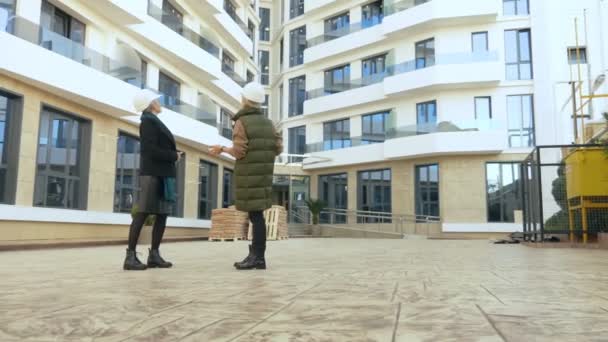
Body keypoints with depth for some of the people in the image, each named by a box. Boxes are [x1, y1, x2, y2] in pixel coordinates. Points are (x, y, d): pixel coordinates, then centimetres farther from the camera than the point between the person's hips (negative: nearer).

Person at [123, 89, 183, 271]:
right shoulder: (148, 121, -7)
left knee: (162, 214, 6)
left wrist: (174, 155, 5)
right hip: (153, 173, -9)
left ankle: (154, 255, 9)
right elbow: (151, 150, -16)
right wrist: (174, 156, -8)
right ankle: (130, 256, -8)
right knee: (142, 213, -10)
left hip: (161, 174, 9)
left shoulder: (154, 121, 21)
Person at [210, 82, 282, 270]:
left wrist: (222, 149, 3)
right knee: (256, 212, 10)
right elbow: (278, 149, 9)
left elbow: (239, 152, -14)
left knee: (255, 213, -7)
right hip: (263, 172, 7)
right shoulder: (268, 122, 12)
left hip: (248, 173, -6)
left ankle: (259, 257, -5)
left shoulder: (242, 122, -7)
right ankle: (256, 253, 13)